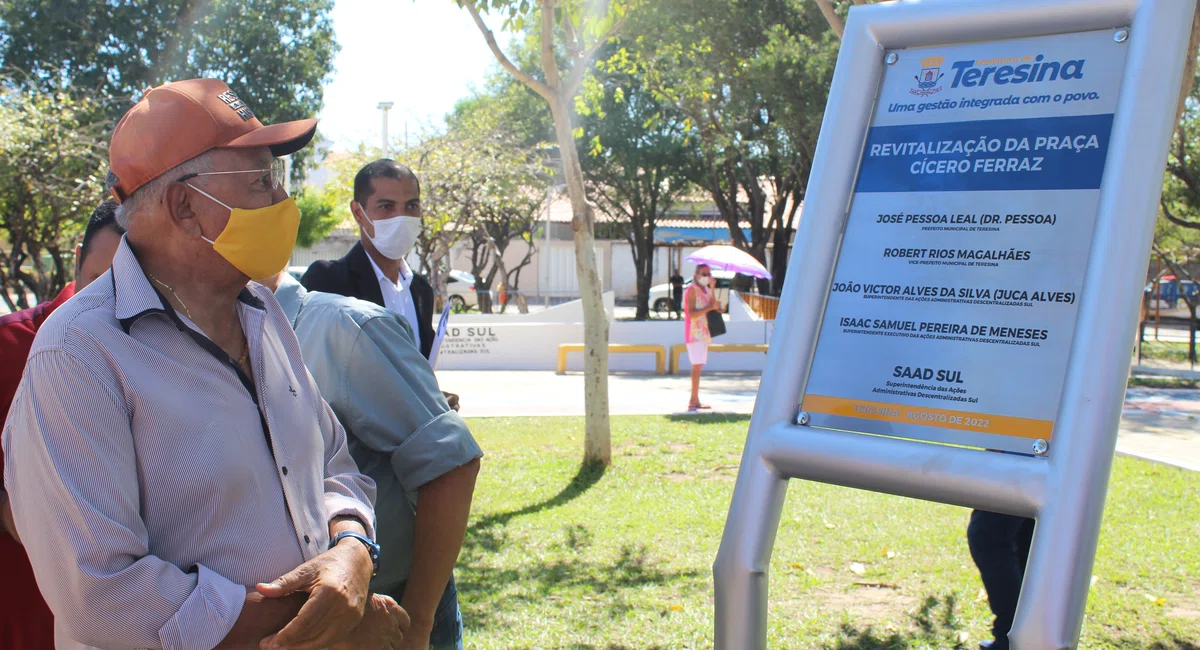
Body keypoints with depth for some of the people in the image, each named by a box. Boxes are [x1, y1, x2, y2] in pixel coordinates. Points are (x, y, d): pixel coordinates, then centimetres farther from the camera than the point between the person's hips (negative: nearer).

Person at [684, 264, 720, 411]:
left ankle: (695, 401, 15)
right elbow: (691, 313, -19)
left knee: (699, 366, 10)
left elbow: (713, 306, 5)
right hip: (694, 332, -9)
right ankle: (693, 401, -13)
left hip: (704, 333, 9)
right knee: (697, 365, -13)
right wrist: (710, 307, -22)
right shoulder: (692, 290, -10)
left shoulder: (707, 290, 17)